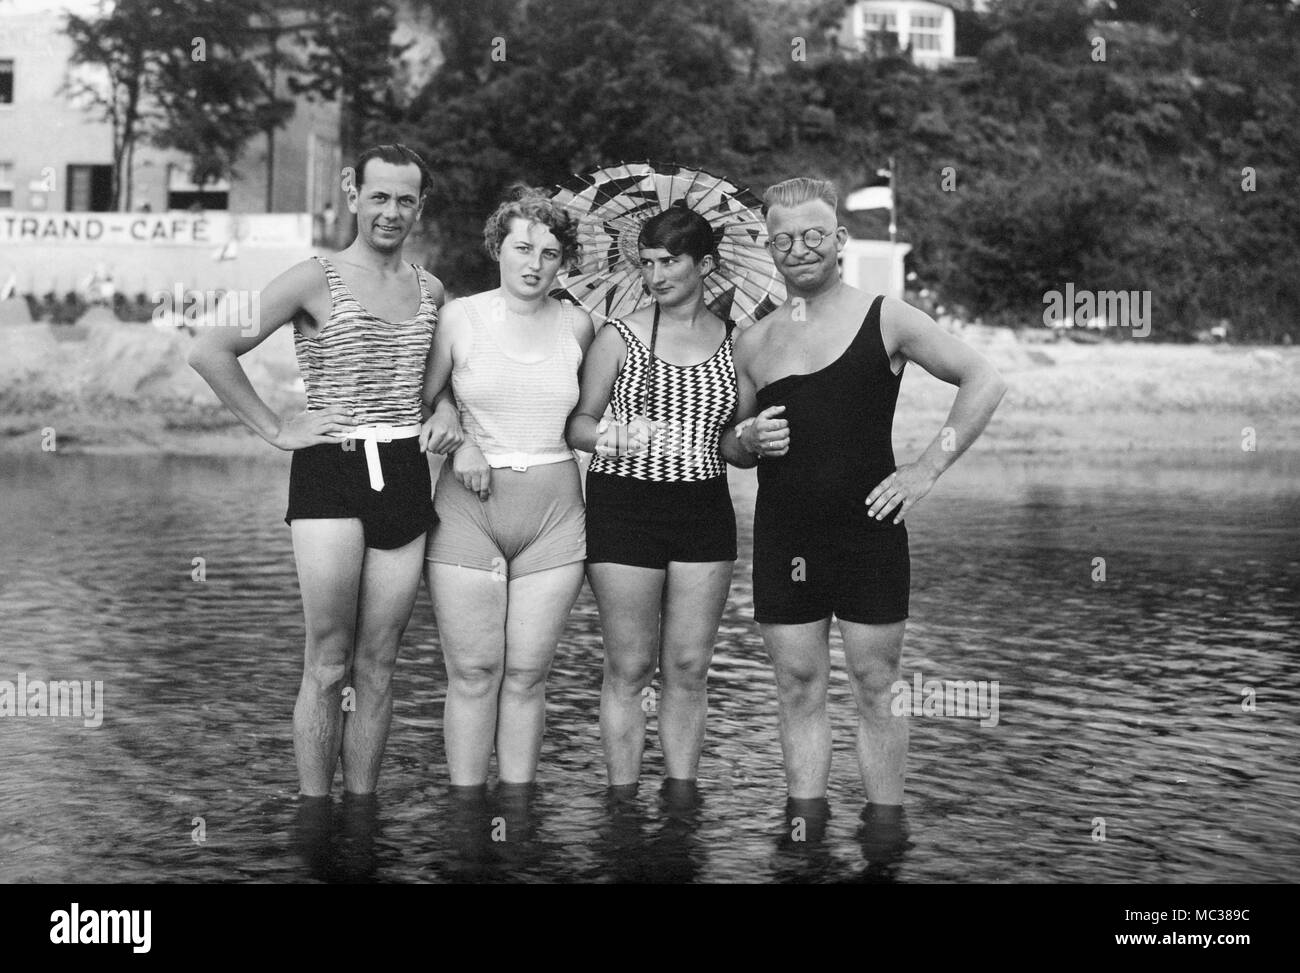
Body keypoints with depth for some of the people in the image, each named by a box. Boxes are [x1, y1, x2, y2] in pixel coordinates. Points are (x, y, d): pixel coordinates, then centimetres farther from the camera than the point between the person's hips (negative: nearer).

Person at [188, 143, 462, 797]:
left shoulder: (431, 291, 14)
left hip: (405, 476, 5)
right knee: (328, 664, -6)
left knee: (377, 665, 7)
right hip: (331, 473, -4)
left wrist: (446, 408, 9)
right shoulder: (316, 281, -2)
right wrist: (276, 430, -8)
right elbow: (210, 351, -7)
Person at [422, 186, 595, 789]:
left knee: (526, 675, 4)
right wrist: (460, 442, -8)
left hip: (553, 513, 2)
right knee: (472, 673, 0)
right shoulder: (459, 317, -1)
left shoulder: (577, 324, 5)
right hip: (468, 512, -2)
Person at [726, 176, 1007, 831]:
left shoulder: (884, 318, -2)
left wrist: (926, 469, -8)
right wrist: (749, 438, -5)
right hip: (783, 534, 3)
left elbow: (984, 382, -2)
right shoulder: (753, 341, 9)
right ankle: (805, 821, 16)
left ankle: (884, 826, 12)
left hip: (867, 528, -3)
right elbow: (731, 444, 19)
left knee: (876, 688, 3)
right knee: (798, 690, 7)